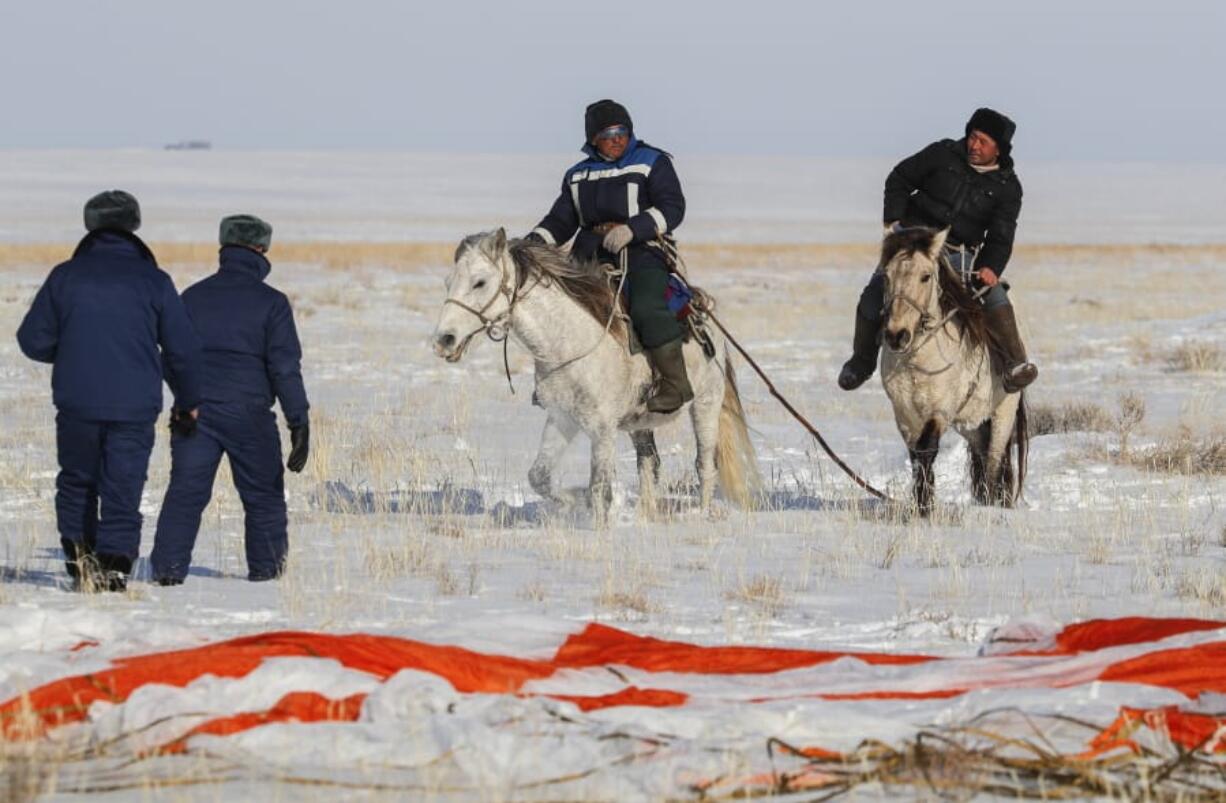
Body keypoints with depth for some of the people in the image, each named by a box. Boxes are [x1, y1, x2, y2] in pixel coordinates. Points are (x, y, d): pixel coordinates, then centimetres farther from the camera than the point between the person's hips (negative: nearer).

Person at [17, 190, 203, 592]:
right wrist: (188, 401, 16)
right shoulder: (153, 282, 0)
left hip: (76, 404, 1)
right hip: (135, 408, -1)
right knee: (123, 492, 2)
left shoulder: (66, 276, 1)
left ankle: (80, 565, 12)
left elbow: (33, 340, 4)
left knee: (76, 483, 18)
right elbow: (184, 349, 2)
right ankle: (114, 572, -8)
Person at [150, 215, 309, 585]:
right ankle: (266, 571, 10)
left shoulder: (192, 297, 8)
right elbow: (285, 367, -7)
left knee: (185, 493, 2)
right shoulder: (270, 303, -3)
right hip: (248, 412, -3)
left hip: (194, 413, 3)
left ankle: (167, 570, -7)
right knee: (263, 497, 9)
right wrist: (299, 422, -6)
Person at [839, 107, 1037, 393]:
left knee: (993, 294, -24)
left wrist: (990, 267, -22)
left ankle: (1014, 364, -20)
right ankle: (862, 361, 5)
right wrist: (893, 220, -5)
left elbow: (1001, 236, -4)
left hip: (959, 255, 0)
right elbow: (899, 179, 7)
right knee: (876, 293, -15)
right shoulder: (943, 154, -1)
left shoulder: (1007, 187, 0)